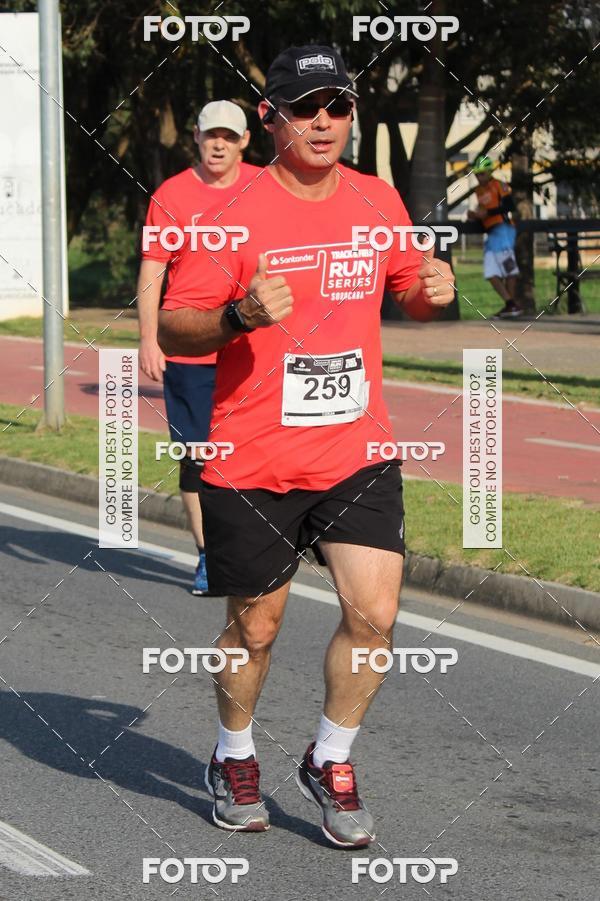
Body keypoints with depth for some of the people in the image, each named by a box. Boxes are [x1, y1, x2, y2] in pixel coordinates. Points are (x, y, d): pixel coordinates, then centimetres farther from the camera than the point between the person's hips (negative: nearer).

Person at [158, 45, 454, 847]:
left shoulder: (379, 201, 5)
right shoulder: (234, 212, -9)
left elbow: (405, 289, 21)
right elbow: (172, 330, -8)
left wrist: (431, 292, -2)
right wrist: (239, 316, -28)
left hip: (358, 452, 3)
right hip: (252, 463, -3)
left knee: (374, 614, -7)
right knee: (255, 627, 8)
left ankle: (330, 764, 15)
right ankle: (234, 760, 34)